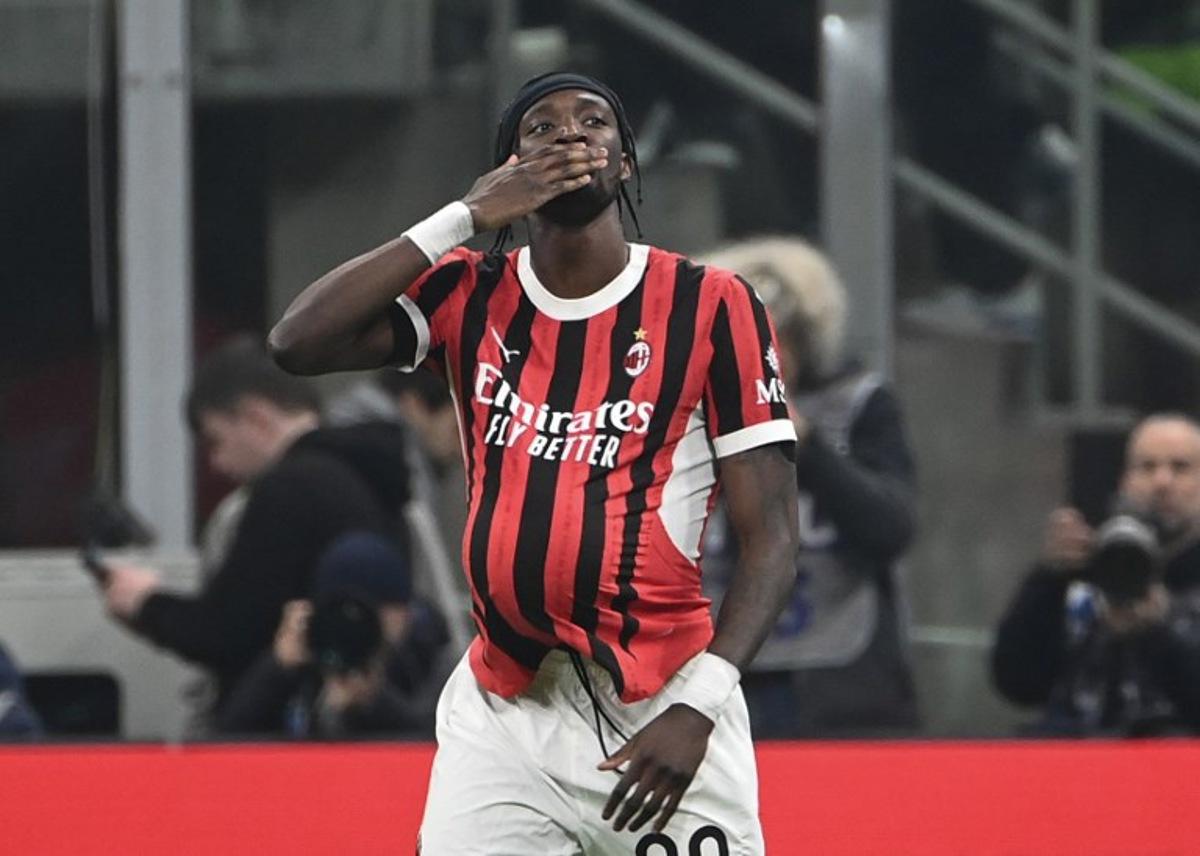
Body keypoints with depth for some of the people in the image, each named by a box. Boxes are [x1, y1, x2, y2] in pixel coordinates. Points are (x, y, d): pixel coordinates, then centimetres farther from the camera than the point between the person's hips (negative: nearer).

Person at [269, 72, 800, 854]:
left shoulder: (713, 307, -2)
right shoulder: (470, 299, 8)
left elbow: (773, 539, -5)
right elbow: (298, 343, -8)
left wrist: (697, 707, -18)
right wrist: (465, 219, -9)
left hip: (662, 717, -2)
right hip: (503, 716, 2)